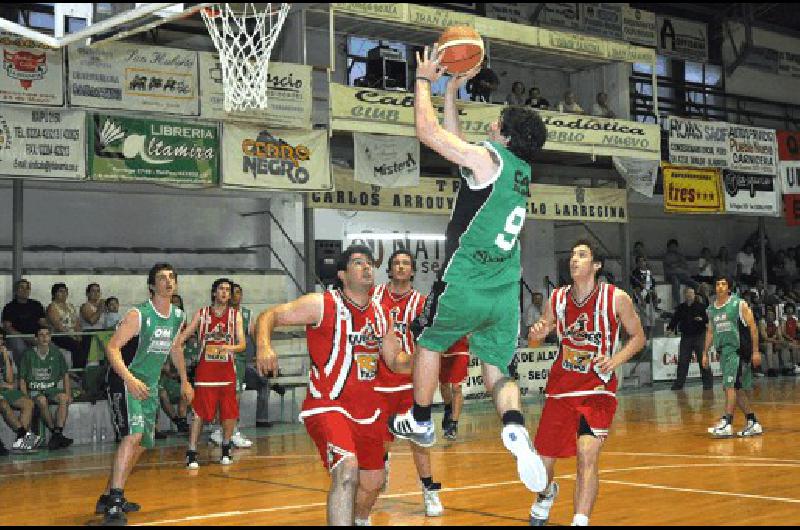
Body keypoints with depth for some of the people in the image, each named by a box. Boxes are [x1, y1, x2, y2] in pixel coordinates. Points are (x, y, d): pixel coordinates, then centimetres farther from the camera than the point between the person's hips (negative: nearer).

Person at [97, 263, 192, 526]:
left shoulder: (178, 316, 5)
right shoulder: (138, 315, -18)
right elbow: (112, 347, -22)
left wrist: (184, 381, 27)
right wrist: (130, 379, -35)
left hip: (149, 385, 8)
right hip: (125, 381, -8)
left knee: (141, 444, 13)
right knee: (133, 435, -25)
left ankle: (108, 498, 26)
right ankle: (114, 504, -23)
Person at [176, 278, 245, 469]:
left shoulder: (235, 315, 5)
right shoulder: (201, 314, 4)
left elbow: (242, 344, -3)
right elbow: (181, 338, 6)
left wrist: (231, 347, -23)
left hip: (227, 370, 1)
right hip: (205, 371, -1)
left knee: (230, 413, 2)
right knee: (199, 413, -4)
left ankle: (226, 448, 22)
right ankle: (192, 453, 1)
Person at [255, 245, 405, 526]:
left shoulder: (381, 316, 10)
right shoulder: (322, 305, -8)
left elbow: (395, 360, 19)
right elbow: (268, 316, -9)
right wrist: (263, 346, -29)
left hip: (367, 410, 7)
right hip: (327, 405, -7)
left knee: (373, 481, 20)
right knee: (346, 472, -30)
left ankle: (360, 519, 52)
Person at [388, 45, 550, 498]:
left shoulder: (490, 158, -12)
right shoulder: (522, 170, 12)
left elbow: (428, 131, -10)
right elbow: (455, 143, 23)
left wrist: (426, 80, 3)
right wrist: (452, 92, 25)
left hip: (463, 287, -6)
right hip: (506, 293, 6)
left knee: (429, 342, 21)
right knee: (499, 371, 10)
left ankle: (420, 423, 32)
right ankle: (516, 430, -19)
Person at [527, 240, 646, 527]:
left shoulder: (616, 298, -8)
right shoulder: (557, 298, 1)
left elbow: (638, 337, 3)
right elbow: (541, 333, 15)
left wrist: (615, 360, -14)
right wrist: (536, 333, -10)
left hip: (597, 390, -3)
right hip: (560, 389, 3)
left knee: (587, 456, -22)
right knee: (544, 458, 10)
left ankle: (580, 522, -17)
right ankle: (546, 494, 45)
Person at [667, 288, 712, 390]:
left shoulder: (700, 306, 2)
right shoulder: (681, 308, 9)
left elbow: (708, 318, 1)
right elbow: (675, 319, 11)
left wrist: (702, 319, -18)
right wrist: (670, 328, -4)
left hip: (699, 336, -3)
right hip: (686, 337, 3)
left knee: (703, 360, -3)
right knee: (683, 361, 4)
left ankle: (708, 382, 5)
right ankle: (679, 383, 10)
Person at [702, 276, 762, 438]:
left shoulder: (739, 304, -7)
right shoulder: (711, 309, 11)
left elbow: (752, 327, -7)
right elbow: (710, 332, 21)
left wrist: (755, 351, -11)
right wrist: (705, 353, 15)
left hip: (738, 350, -7)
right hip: (723, 351, 7)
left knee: (730, 385, -16)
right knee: (738, 389, 10)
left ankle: (726, 424, -19)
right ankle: (753, 423, 19)